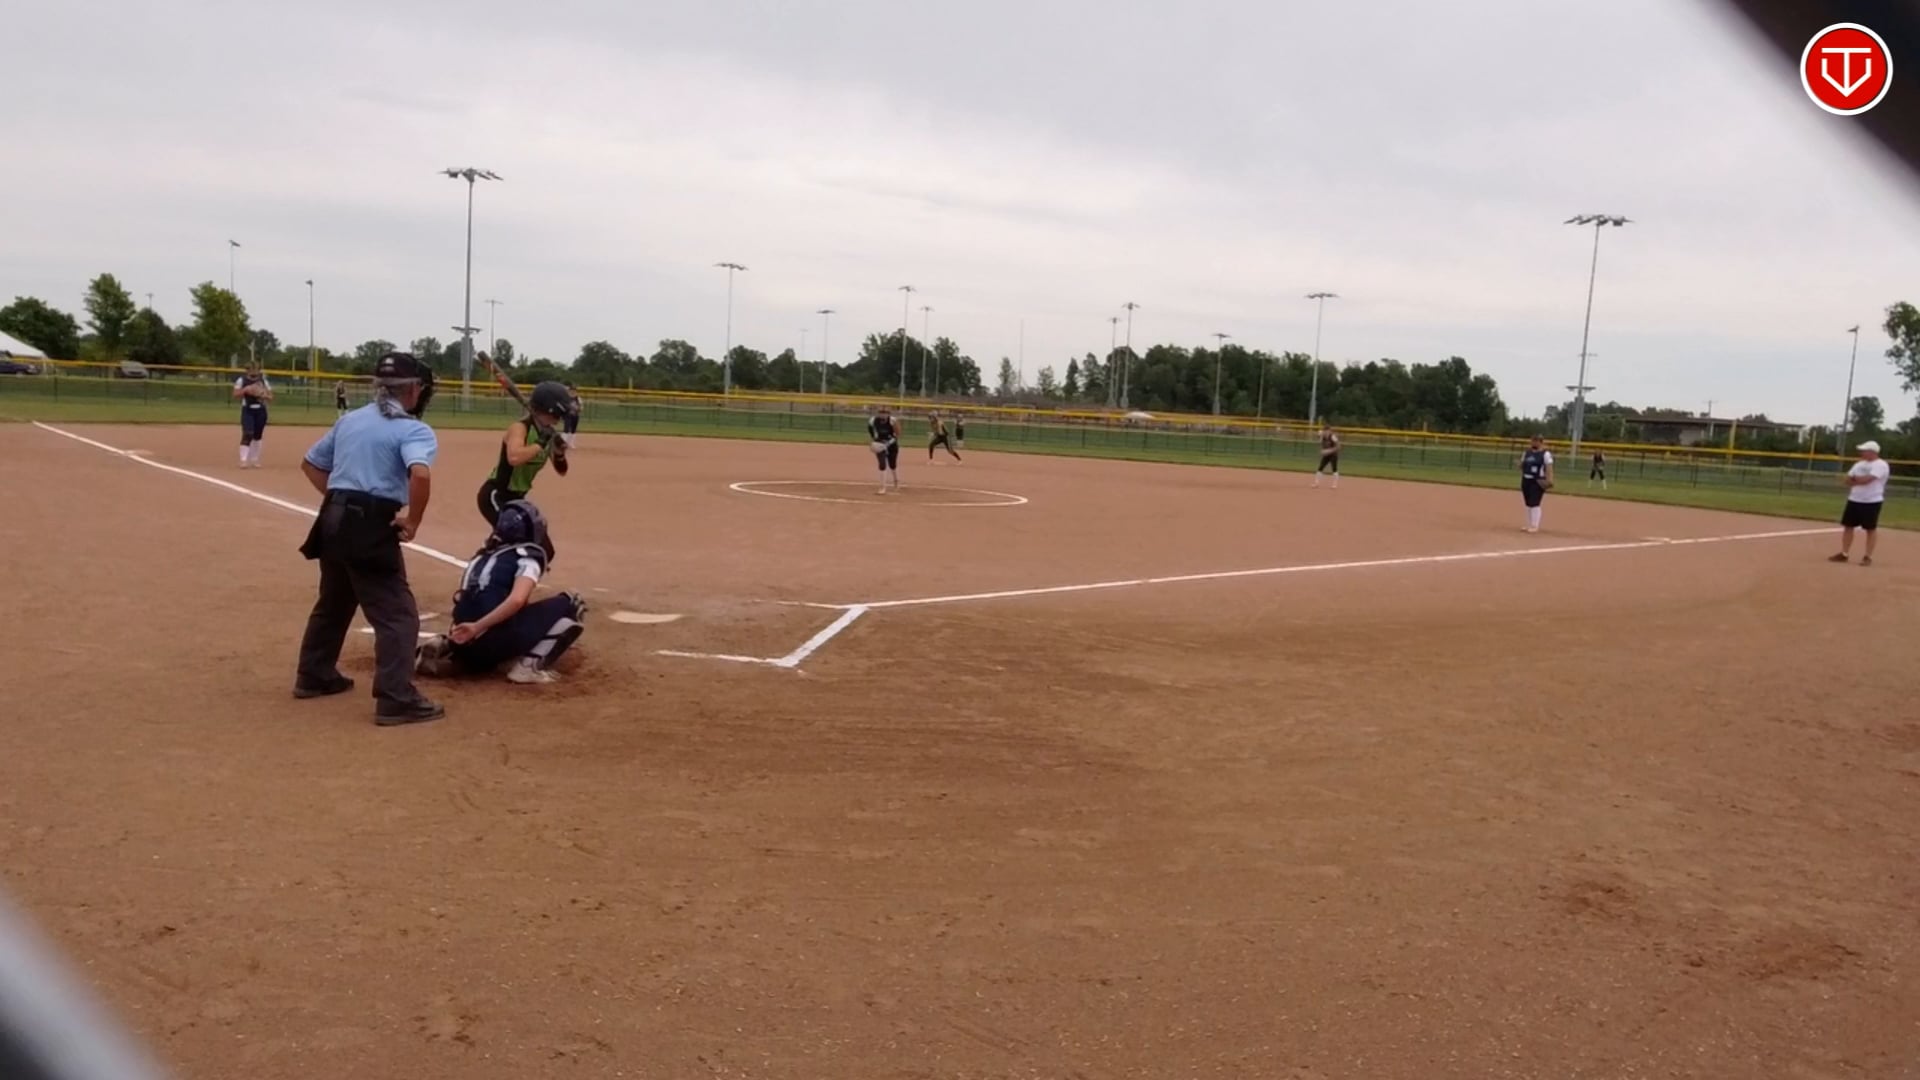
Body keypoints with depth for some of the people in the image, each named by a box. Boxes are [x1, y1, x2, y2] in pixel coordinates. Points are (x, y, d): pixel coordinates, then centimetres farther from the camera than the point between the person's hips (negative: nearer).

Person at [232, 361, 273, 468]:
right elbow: (235, 396, -4)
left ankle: (254, 460, 18)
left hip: (261, 411, 3)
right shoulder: (241, 380, 0)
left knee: (257, 436, 8)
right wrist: (245, 390, -18)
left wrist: (264, 396, -13)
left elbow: (271, 397, 8)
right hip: (247, 410, -3)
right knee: (247, 434, -15)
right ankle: (243, 460, -16)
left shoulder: (264, 381, 8)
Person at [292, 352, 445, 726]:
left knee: (334, 602, 26)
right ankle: (395, 700, -12)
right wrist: (413, 521, -17)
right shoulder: (414, 430, -9)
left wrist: (338, 499, 18)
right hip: (371, 527, -8)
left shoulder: (349, 420, 16)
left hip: (333, 520, 8)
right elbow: (421, 474, -29)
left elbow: (310, 463, 22)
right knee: (397, 614, -6)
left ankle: (314, 676, 39)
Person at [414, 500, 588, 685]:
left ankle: (445, 649, 13)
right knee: (571, 606, 3)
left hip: (466, 638, 8)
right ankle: (530, 665, -8)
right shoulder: (528, 558, 0)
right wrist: (478, 627, -20)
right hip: (496, 640, -7)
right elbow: (516, 600, -20)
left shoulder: (484, 556, 21)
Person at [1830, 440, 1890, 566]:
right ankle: (1844, 554, 13)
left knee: (1871, 529, 0)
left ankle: (1868, 557, 4)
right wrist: (1858, 481, -7)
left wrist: (1854, 480, -5)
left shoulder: (1881, 465, -12)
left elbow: (1866, 479, -23)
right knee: (1848, 526, 6)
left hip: (1872, 502, -8)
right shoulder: (1859, 464, 13)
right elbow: (1848, 479, 13)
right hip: (1854, 500, 8)